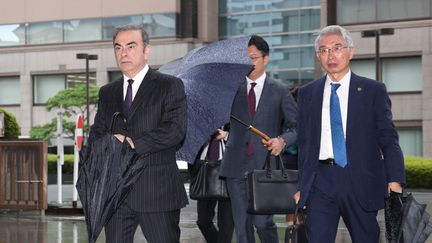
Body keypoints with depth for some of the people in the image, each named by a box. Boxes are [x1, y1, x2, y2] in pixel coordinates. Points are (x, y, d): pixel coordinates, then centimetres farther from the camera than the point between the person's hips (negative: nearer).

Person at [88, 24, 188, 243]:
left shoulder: (170, 86, 0)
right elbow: (96, 135, 16)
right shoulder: (107, 93, 17)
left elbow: (176, 130, -12)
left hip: (157, 192, -4)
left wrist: (134, 144, -16)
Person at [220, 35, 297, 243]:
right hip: (237, 165, 2)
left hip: (265, 165, -2)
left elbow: (299, 126, 3)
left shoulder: (279, 91, 5)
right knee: (242, 225, 5)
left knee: (262, 222, -9)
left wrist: (283, 139, -14)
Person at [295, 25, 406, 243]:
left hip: (361, 183, -1)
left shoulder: (373, 91, 4)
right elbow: (304, 143, 15)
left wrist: (395, 181, -13)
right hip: (320, 182, 2)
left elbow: (388, 140, 0)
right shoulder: (307, 93, 12)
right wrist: (302, 186, 11)